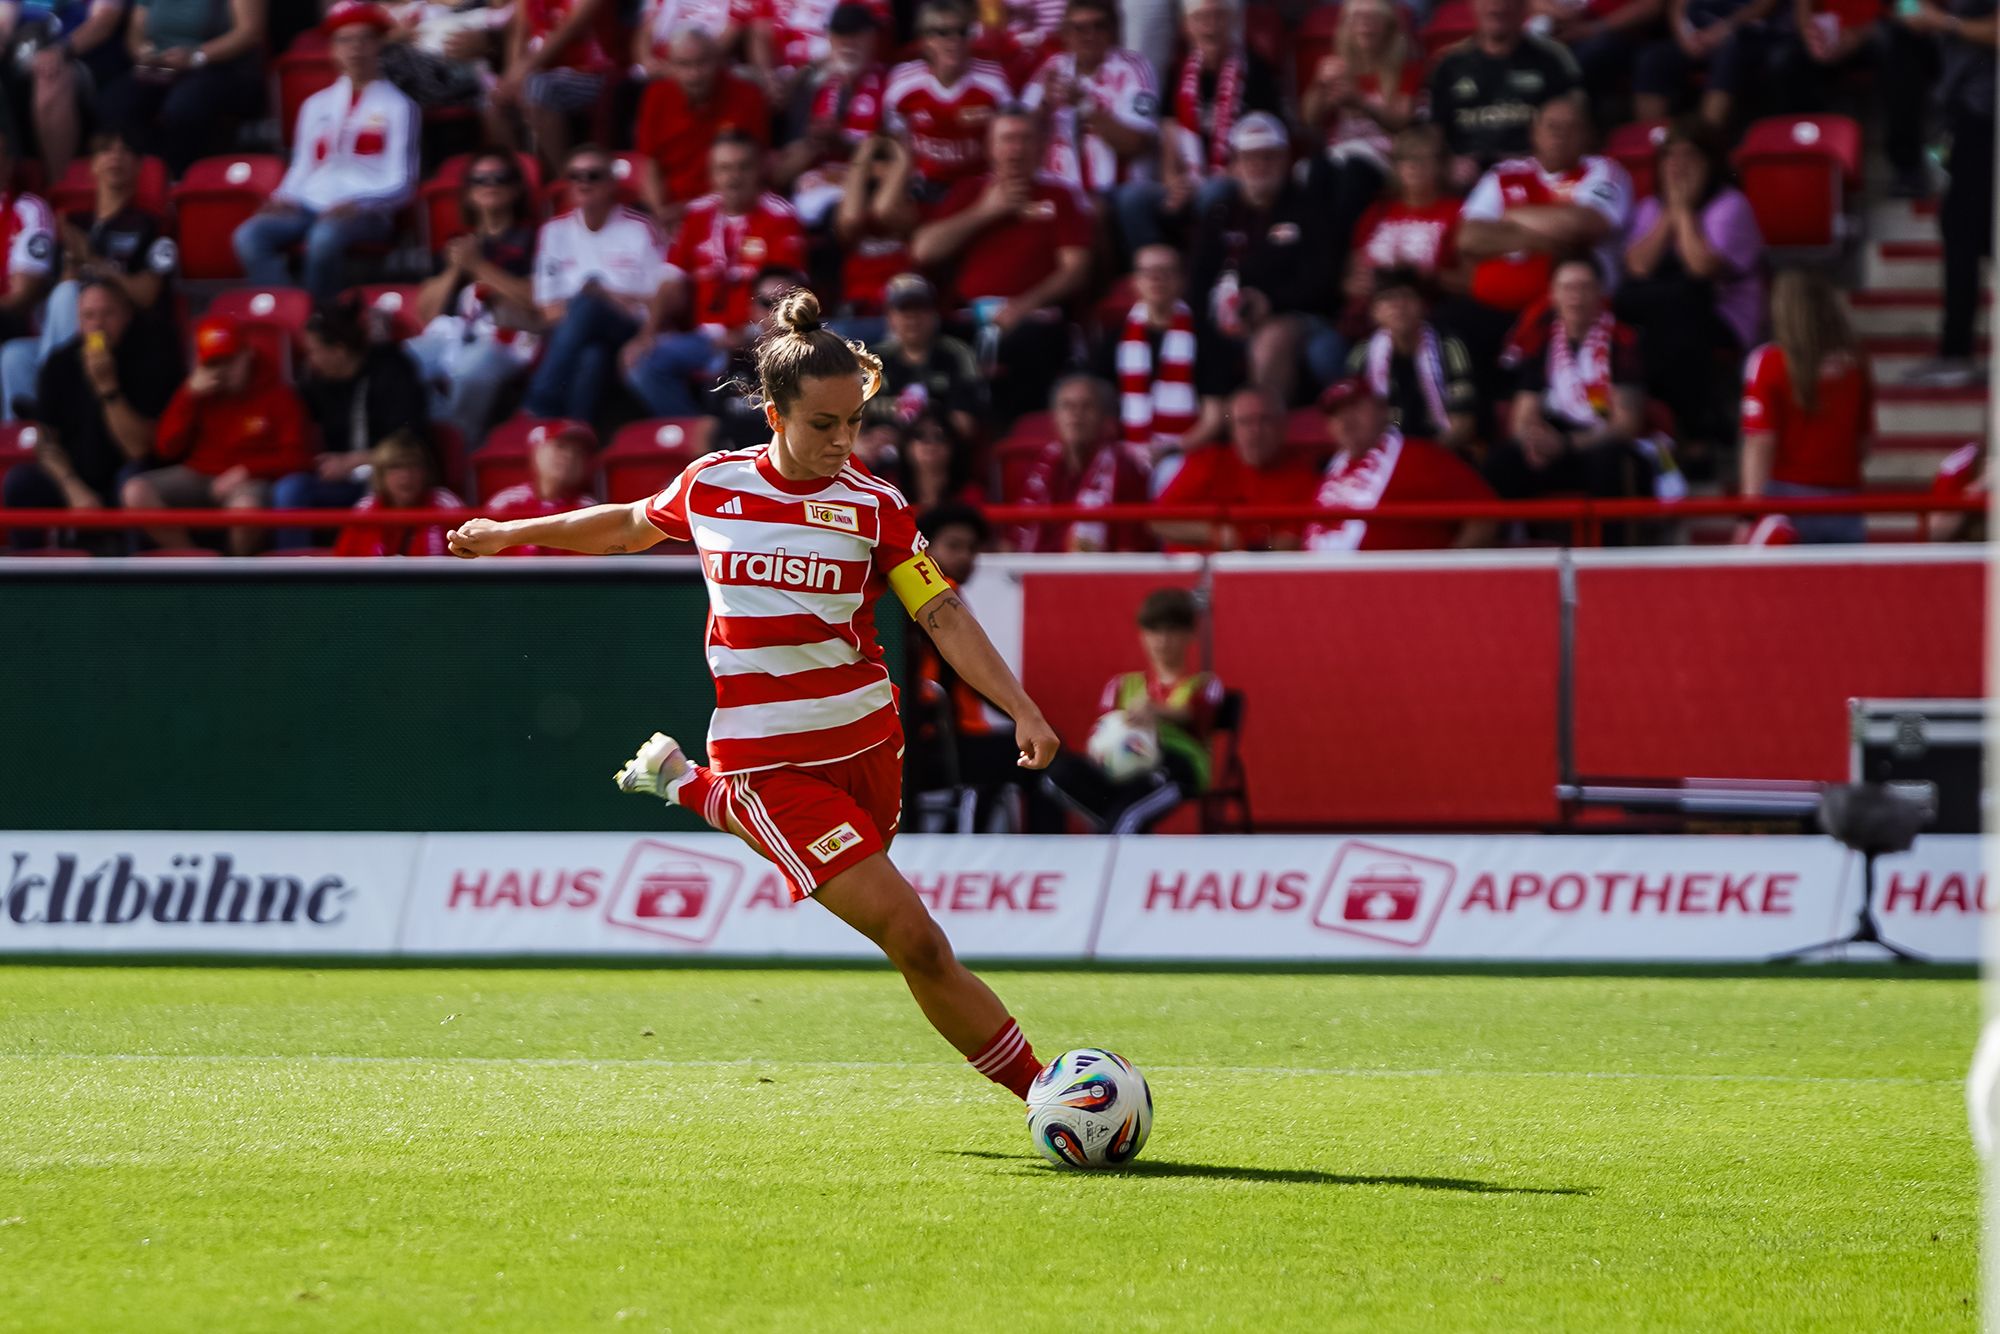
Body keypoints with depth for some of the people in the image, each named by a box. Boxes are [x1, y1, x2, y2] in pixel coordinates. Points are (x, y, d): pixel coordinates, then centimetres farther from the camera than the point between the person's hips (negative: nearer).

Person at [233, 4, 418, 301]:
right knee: (249, 236, -27)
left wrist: (358, 204, -17)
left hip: (367, 212, -4)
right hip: (311, 207, 4)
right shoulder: (317, 105, 21)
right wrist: (284, 197, -2)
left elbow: (401, 184, 1)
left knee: (325, 237, -40)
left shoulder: (397, 106, 7)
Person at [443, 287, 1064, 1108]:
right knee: (913, 939, -14)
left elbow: (943, 615, -6)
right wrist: (508, 534, 29)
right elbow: (635, 525, 19)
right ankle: (1036, 1089, -5)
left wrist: (1022, 710, -18)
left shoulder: (873, 507, -3)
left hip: (865, 739, 3)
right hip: (767, 757, -3)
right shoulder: (711, 484, -1)